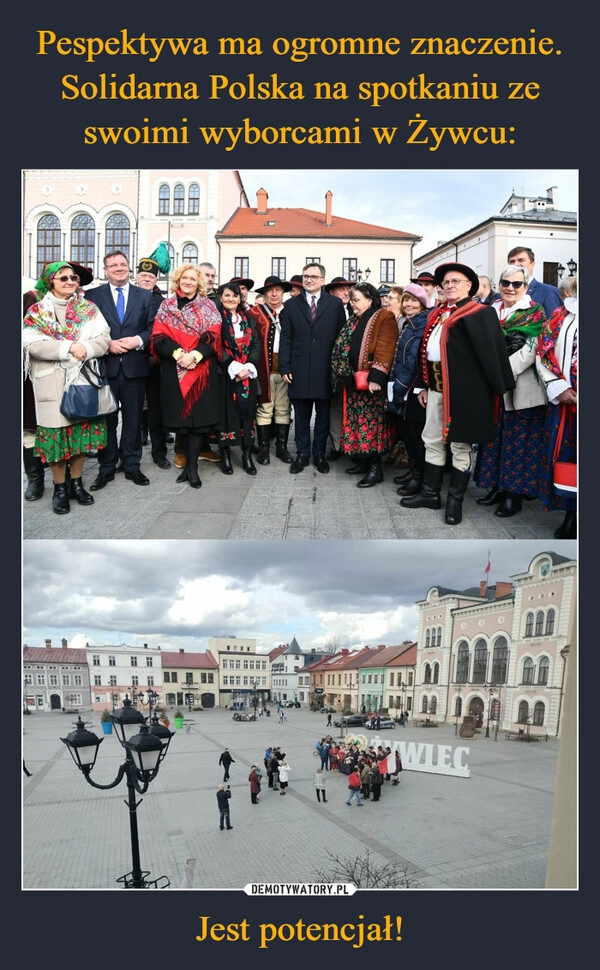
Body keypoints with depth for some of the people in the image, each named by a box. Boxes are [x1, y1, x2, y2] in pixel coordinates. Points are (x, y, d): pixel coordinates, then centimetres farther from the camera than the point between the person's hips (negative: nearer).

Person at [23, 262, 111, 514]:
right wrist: (69, 347, -18)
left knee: (81, 432, 7)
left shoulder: (89, 308, 8)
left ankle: (76, 483, 21)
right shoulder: (36, 312, 2)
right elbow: (33, 344, -11)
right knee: (57, 434, 0)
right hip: (53, 383, -2)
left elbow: (104, 338, -2)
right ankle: (60, 488, 12)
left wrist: (85, 349, -20)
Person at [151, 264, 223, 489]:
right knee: (181, 414, 3)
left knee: (198, 414, -6)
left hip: (201, 368, -1)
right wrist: (178, 353, -17)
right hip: (174, 369, 1)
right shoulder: (167, 305, 10)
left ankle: (192, 466, -3)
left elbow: (212, 336, -3)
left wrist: (195, 355, -18)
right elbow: (159, 336, -1)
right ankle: (190, 461, 14)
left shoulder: (208, 306, 9)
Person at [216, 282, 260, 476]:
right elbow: (216, 346, -8)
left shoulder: (248, 319, 14)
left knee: (247, 410, 1)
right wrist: (233, 367, -16)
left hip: (248, 373, 4)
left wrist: (249, 367, -8)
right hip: (225, 374, -3)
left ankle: (247, 454, 7)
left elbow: (256, 345, 8)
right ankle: (225, 454, 7)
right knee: (226, 412, -3)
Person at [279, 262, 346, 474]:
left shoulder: (336, 304, 6)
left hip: (326, 370, -1)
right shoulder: (291, 305, 9)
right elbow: (285, 339, 5)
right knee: (301, 415, 7)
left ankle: (320, 454, 18)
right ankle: (302, 454, 18)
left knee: (323, 415, 7)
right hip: (299, 369, 1)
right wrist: (285, 367, -2)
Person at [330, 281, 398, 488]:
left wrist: (376, 377, -26)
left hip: (371, 382, -8)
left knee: (372, 422, -7)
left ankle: (375, 468, -2)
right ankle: (362, 461, 20)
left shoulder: (384, 318, -7)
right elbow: (344, 348, 19)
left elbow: (385, 349, -17)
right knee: (357, 421, 10)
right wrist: (345, 376, 11)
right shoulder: (354, 321, 18)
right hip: (353, 381, 8)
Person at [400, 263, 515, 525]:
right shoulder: (436, 314, 17)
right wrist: (425, 385, 17)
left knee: (460, 445, 2)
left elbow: (491, 352, -10)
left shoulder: (481, 314, -6)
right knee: (433, 441, 14)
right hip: (437, 388, 8)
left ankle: (455, 501, 13)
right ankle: (430, 493, 26)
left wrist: (499, 388, -13)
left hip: (464, 390, -7)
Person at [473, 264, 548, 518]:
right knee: (495, 437, 10)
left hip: (521, 389, -5)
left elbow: (531, 349, -14)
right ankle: (498, 487, 22)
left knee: (518, 440, -1)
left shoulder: (535, 313, -3)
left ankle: (514, 494, 8)